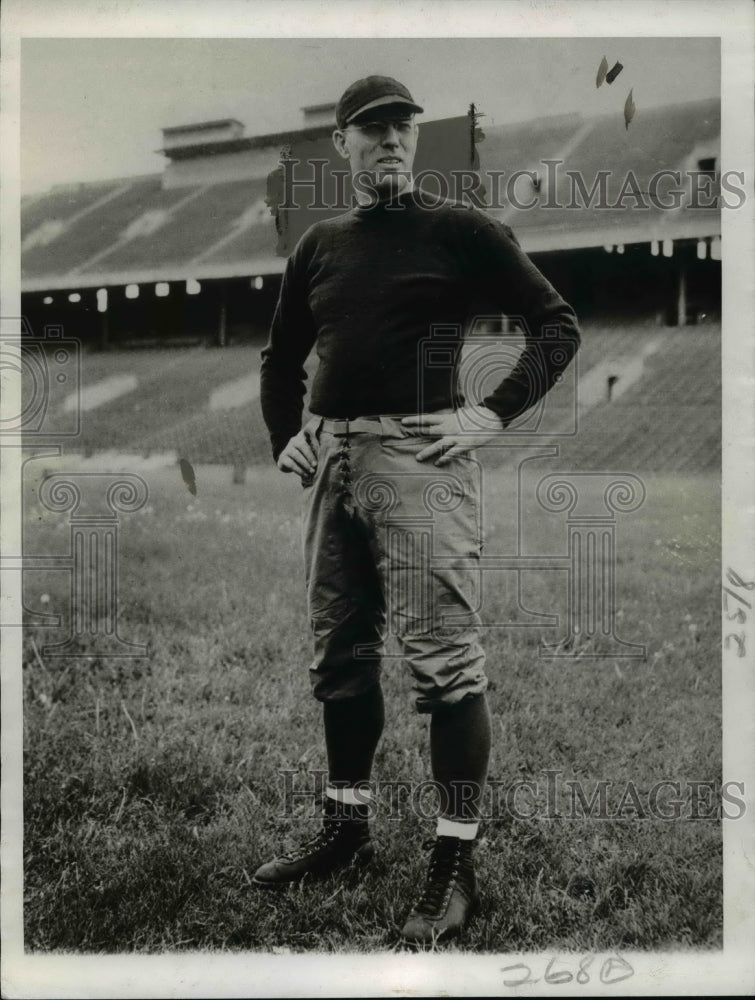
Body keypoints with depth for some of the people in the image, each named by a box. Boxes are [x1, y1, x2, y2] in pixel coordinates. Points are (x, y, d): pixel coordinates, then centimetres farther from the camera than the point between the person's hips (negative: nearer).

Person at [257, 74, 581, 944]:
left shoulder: (457, 231, 0)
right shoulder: (320, 245, 16)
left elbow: (558, 325, -1)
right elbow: (282, 357, 28)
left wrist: (493, 415, -10)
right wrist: (285, 438, 16)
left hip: (419, 457, -6)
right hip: (333, 462, 6)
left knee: (444, 660, -7)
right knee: (340, 656, 13)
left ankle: (455, 865, 3)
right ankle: (346, 829, 28)